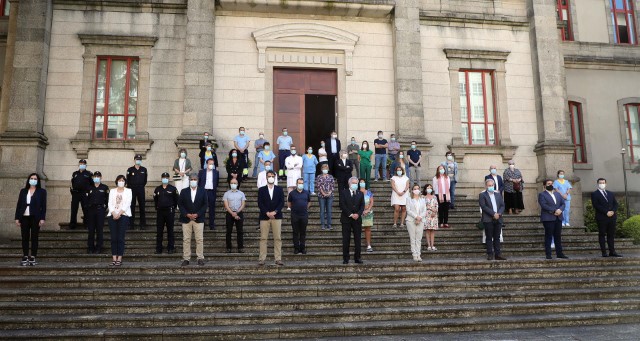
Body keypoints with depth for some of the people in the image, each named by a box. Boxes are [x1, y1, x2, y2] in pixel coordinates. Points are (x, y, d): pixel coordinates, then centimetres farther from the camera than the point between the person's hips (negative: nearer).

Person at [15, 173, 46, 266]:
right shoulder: (23, 191, 11)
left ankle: (33, 258, 5)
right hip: (24, 217, 3)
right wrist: (17, 218, 2)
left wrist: (42, 218, -9)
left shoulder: (42, 191, 4)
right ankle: (25, 258, 9)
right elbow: (19, 205, 10)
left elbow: (43, 206, -1)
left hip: (35, 218, -2)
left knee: (34, 238, 1)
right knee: (25, 238, 4)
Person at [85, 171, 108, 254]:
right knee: (91, 229, 3)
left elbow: (107, 199, 5)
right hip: (91, 210, 2)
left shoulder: (105, 188, 5)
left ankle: (98, 248, 5)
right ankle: (90, 248, 10)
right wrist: (87, 208, 1)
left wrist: (104, 207, -3)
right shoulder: (90, 188, 11)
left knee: (99, 229, -1)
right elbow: (87, 199, 10)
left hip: (100, 210, -2)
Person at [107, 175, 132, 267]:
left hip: (123, 215, -2)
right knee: (113, 238, -2)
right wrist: (113, 213, -10)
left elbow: (127, 203, -2)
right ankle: (114, 258, 1)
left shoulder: (128, 191, 9)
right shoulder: (112, 191, 17)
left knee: (120, 238, -7)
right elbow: (110, 203, 6)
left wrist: (119, 213, -13)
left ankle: (119, 258, -6)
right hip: (113, 215, 2)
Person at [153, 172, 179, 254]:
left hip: (169, 211, -3)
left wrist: (173, 208, 2)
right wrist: (157, 208, 12)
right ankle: (158, 249, 11)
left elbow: (177, 199, 4)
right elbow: (155, 200, 20)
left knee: (170, 230, 2)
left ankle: (171, 248, 8)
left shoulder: (173, 189, -1)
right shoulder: (157, 189, 9)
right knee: (159, 231, 4)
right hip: (160, 211, 3)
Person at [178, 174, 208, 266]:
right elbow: (180, 204, 3)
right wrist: (187, 214, -10)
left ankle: (200, 258, 6)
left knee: (199, 239, 0)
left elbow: (205, 204, 2)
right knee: (186, 239, 2)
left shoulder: (202, 191, 6)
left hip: (199, 219, -1)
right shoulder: (184, 191, 7)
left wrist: (197, 214, -10)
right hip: (186, 219, 1)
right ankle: (186, 259, 7)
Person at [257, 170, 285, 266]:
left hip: (276, 216, 1)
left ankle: (278, 259, 2)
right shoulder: (261, 190, 8)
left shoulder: (279, 189, 10)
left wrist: (274, 212, -11)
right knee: (263, 238, -1)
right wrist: (267, 213, -12)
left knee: (277, 238, -1)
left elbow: (282, 202, 3)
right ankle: (261, 259, 1)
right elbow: (260, 203, 0)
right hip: (264, 217, -1)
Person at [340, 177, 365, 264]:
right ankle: (345, 258, 6)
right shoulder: (344, 193, 2)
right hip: (346, 219, -3)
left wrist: (358, 214, -12)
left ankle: (357, 258, 10)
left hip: (357, 219, 3)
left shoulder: (360, 194, 12)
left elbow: (362, 206, 5)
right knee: (346, 240, 1)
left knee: (357, 239, 3)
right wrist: (350, 214, -14)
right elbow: (342, 205, -7)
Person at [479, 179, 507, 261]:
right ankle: (490, 254, 1)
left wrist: (499, 213, -8)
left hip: (498, 219, 5)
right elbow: (483, 206, -11)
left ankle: (498, 254, 8)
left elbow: (502, 205, 11)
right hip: (488, 220, -4)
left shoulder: (498, 194, 17)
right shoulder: (482, 195, 0)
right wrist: (493, 214, -16)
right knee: (489, 238, -2)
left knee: (497, 238, 6)